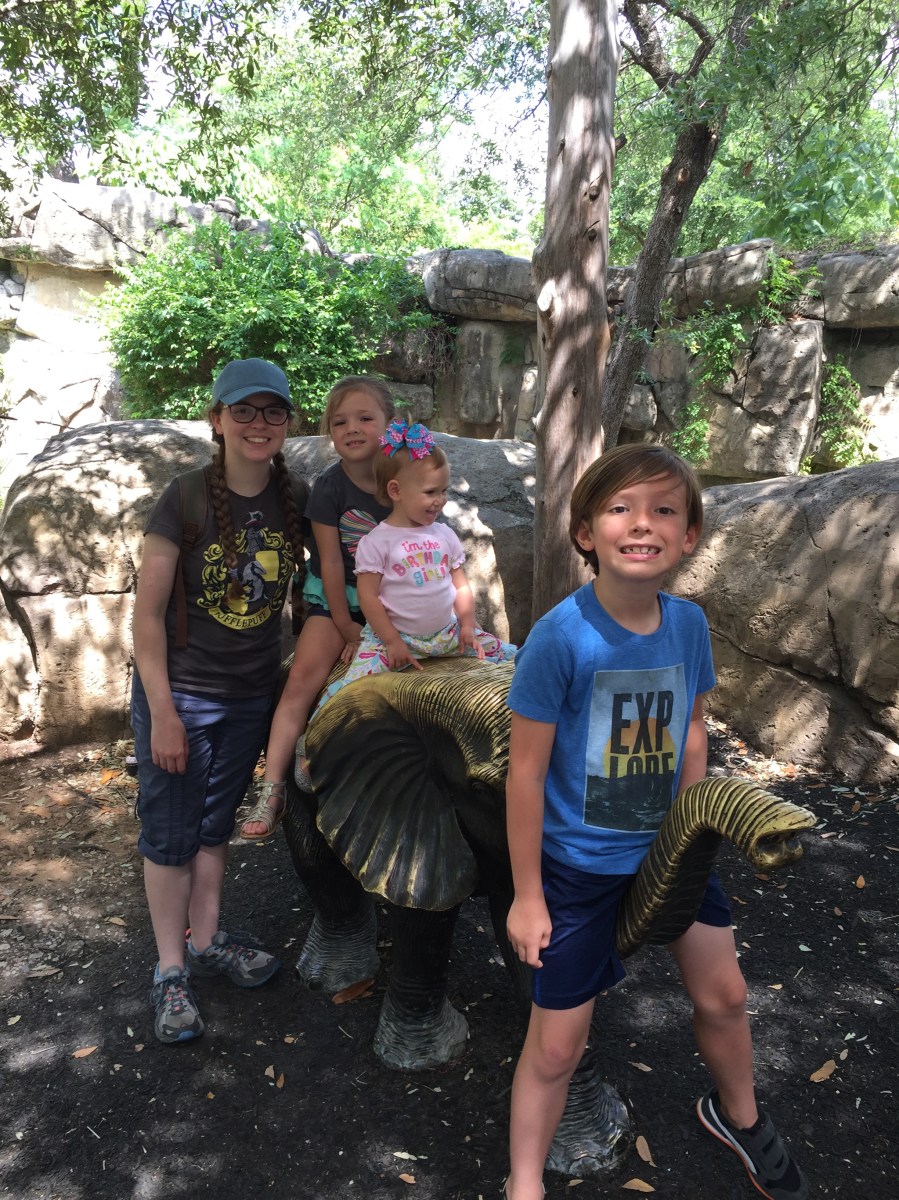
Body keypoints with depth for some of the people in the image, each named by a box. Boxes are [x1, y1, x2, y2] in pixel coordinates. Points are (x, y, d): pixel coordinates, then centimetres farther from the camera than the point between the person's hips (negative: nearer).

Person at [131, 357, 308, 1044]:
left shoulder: (297, 499, -5)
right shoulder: (188, 497, -16)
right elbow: (148, 611, -14)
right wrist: (162, 712, -15)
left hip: (252, 694, 4)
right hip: (179, 690, -4)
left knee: (217, 823, 20)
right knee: (170, 832, 8)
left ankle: (207, 941, 39)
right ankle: (171, 970, 26)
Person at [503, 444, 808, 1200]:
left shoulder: (688, 624, -10)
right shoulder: (560, 636, -25)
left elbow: (690, 731, 6)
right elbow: (526, 773, -18)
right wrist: (527, 896, -12)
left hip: (669, 846, 5)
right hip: (580, 863, -5)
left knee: (723, 996, 22)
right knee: (556, 1047, 6)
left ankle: (737, 1114, 54)